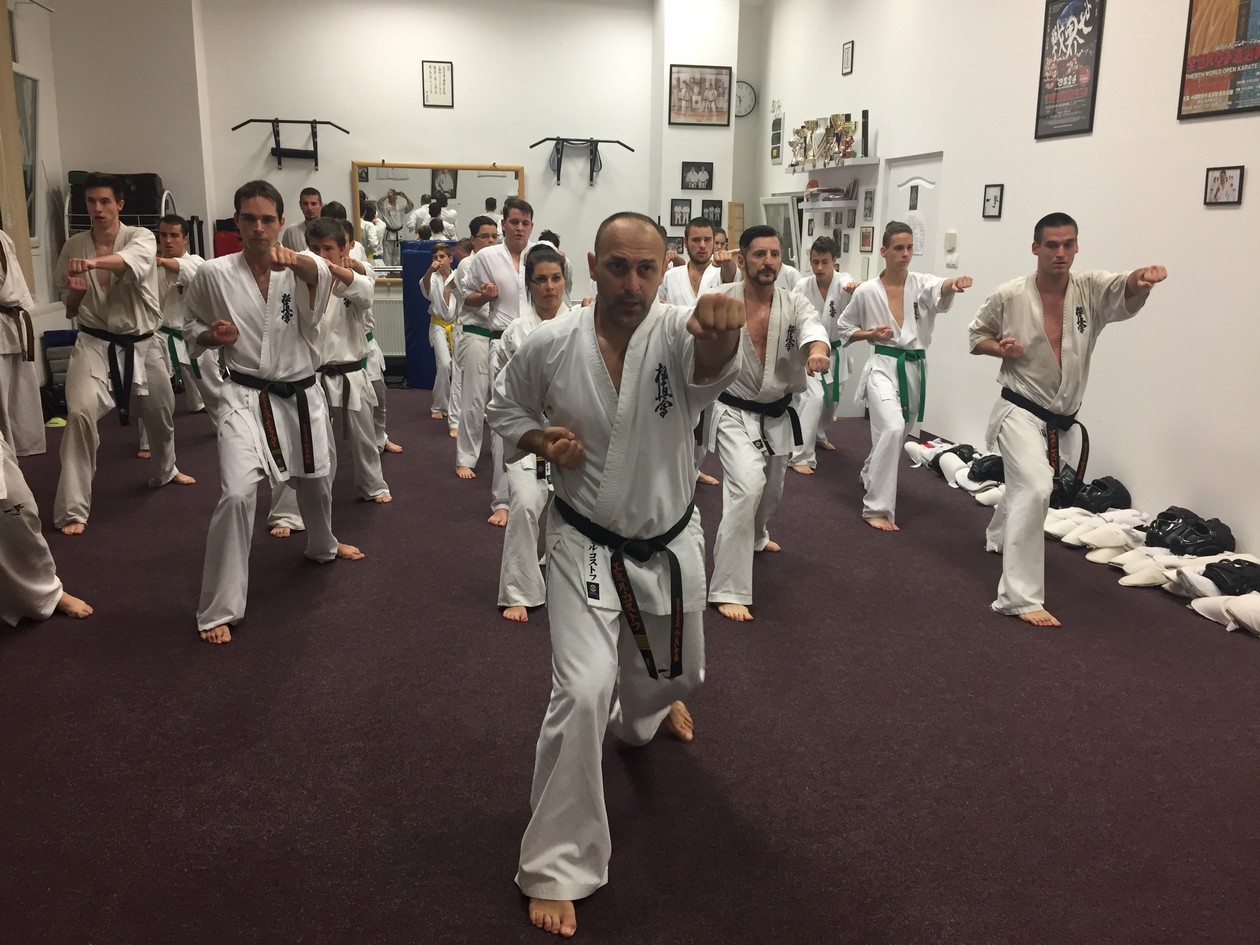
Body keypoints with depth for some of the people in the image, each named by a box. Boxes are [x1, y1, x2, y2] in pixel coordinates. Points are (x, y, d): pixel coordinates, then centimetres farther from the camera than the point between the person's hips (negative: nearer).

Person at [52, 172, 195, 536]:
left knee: (160, 413, 19)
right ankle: (71, 509, -15)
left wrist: (92, 263, -55)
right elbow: (70, 310, 8)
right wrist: (76, 291, -16)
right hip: (95, 344, -1)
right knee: (81, 413, -22)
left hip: (141, 344, 1)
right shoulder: (75, 246, -1)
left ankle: (164, 470, 52)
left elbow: (131, 260, -36)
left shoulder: (141, 237, -8)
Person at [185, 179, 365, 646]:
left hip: (302, 395, 3)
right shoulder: (214, 273, -7)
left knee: (317, 481, 22)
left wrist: (296, 260, -57)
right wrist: (213, 335, -15)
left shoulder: (304, 268, -8)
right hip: (247, 397, -2)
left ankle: (322, 545, 57)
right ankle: (218, 610, -7)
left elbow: (319, 273, -34)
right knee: (237, 494, -19)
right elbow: (193, 326, 9)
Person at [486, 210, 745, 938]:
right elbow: (507, 408, 5)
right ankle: (557, 866, 2)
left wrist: (721, 332, -66)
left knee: (673, 669, 25)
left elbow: (711, 366, -43)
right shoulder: (550, 346, -14)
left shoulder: (679, 334, -18)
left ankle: (646, 709, 66)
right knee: (583, 694, -17)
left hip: (670, 544, 2)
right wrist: (540, 442, -17)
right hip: (587, 546, -2)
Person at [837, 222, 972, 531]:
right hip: (883, 367, -3)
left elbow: (941, 290, -29)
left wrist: (954, 283, -53)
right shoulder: (867, 291, -5)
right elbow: (845, 328, 8)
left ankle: (871, 473, 53)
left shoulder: (922, 284, -4)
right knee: (892, 429, -26)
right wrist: (871, 334, -12)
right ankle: (878, 508, -17)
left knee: (897, 434, 19)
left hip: (915, 369, 4)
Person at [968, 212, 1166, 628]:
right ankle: (1021, 597, -21)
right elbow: (977, 334, 4)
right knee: (1035, 488, -26)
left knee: (1025, 486, 26)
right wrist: (1000, 349, -18)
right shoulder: (1009, 295, -11)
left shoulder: (1093, 290, -8)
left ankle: (997, 537, 60)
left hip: (1061, 419, 5)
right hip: (1020, 411, -5)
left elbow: (1127, 289, -30)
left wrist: (1144, 277, -54)